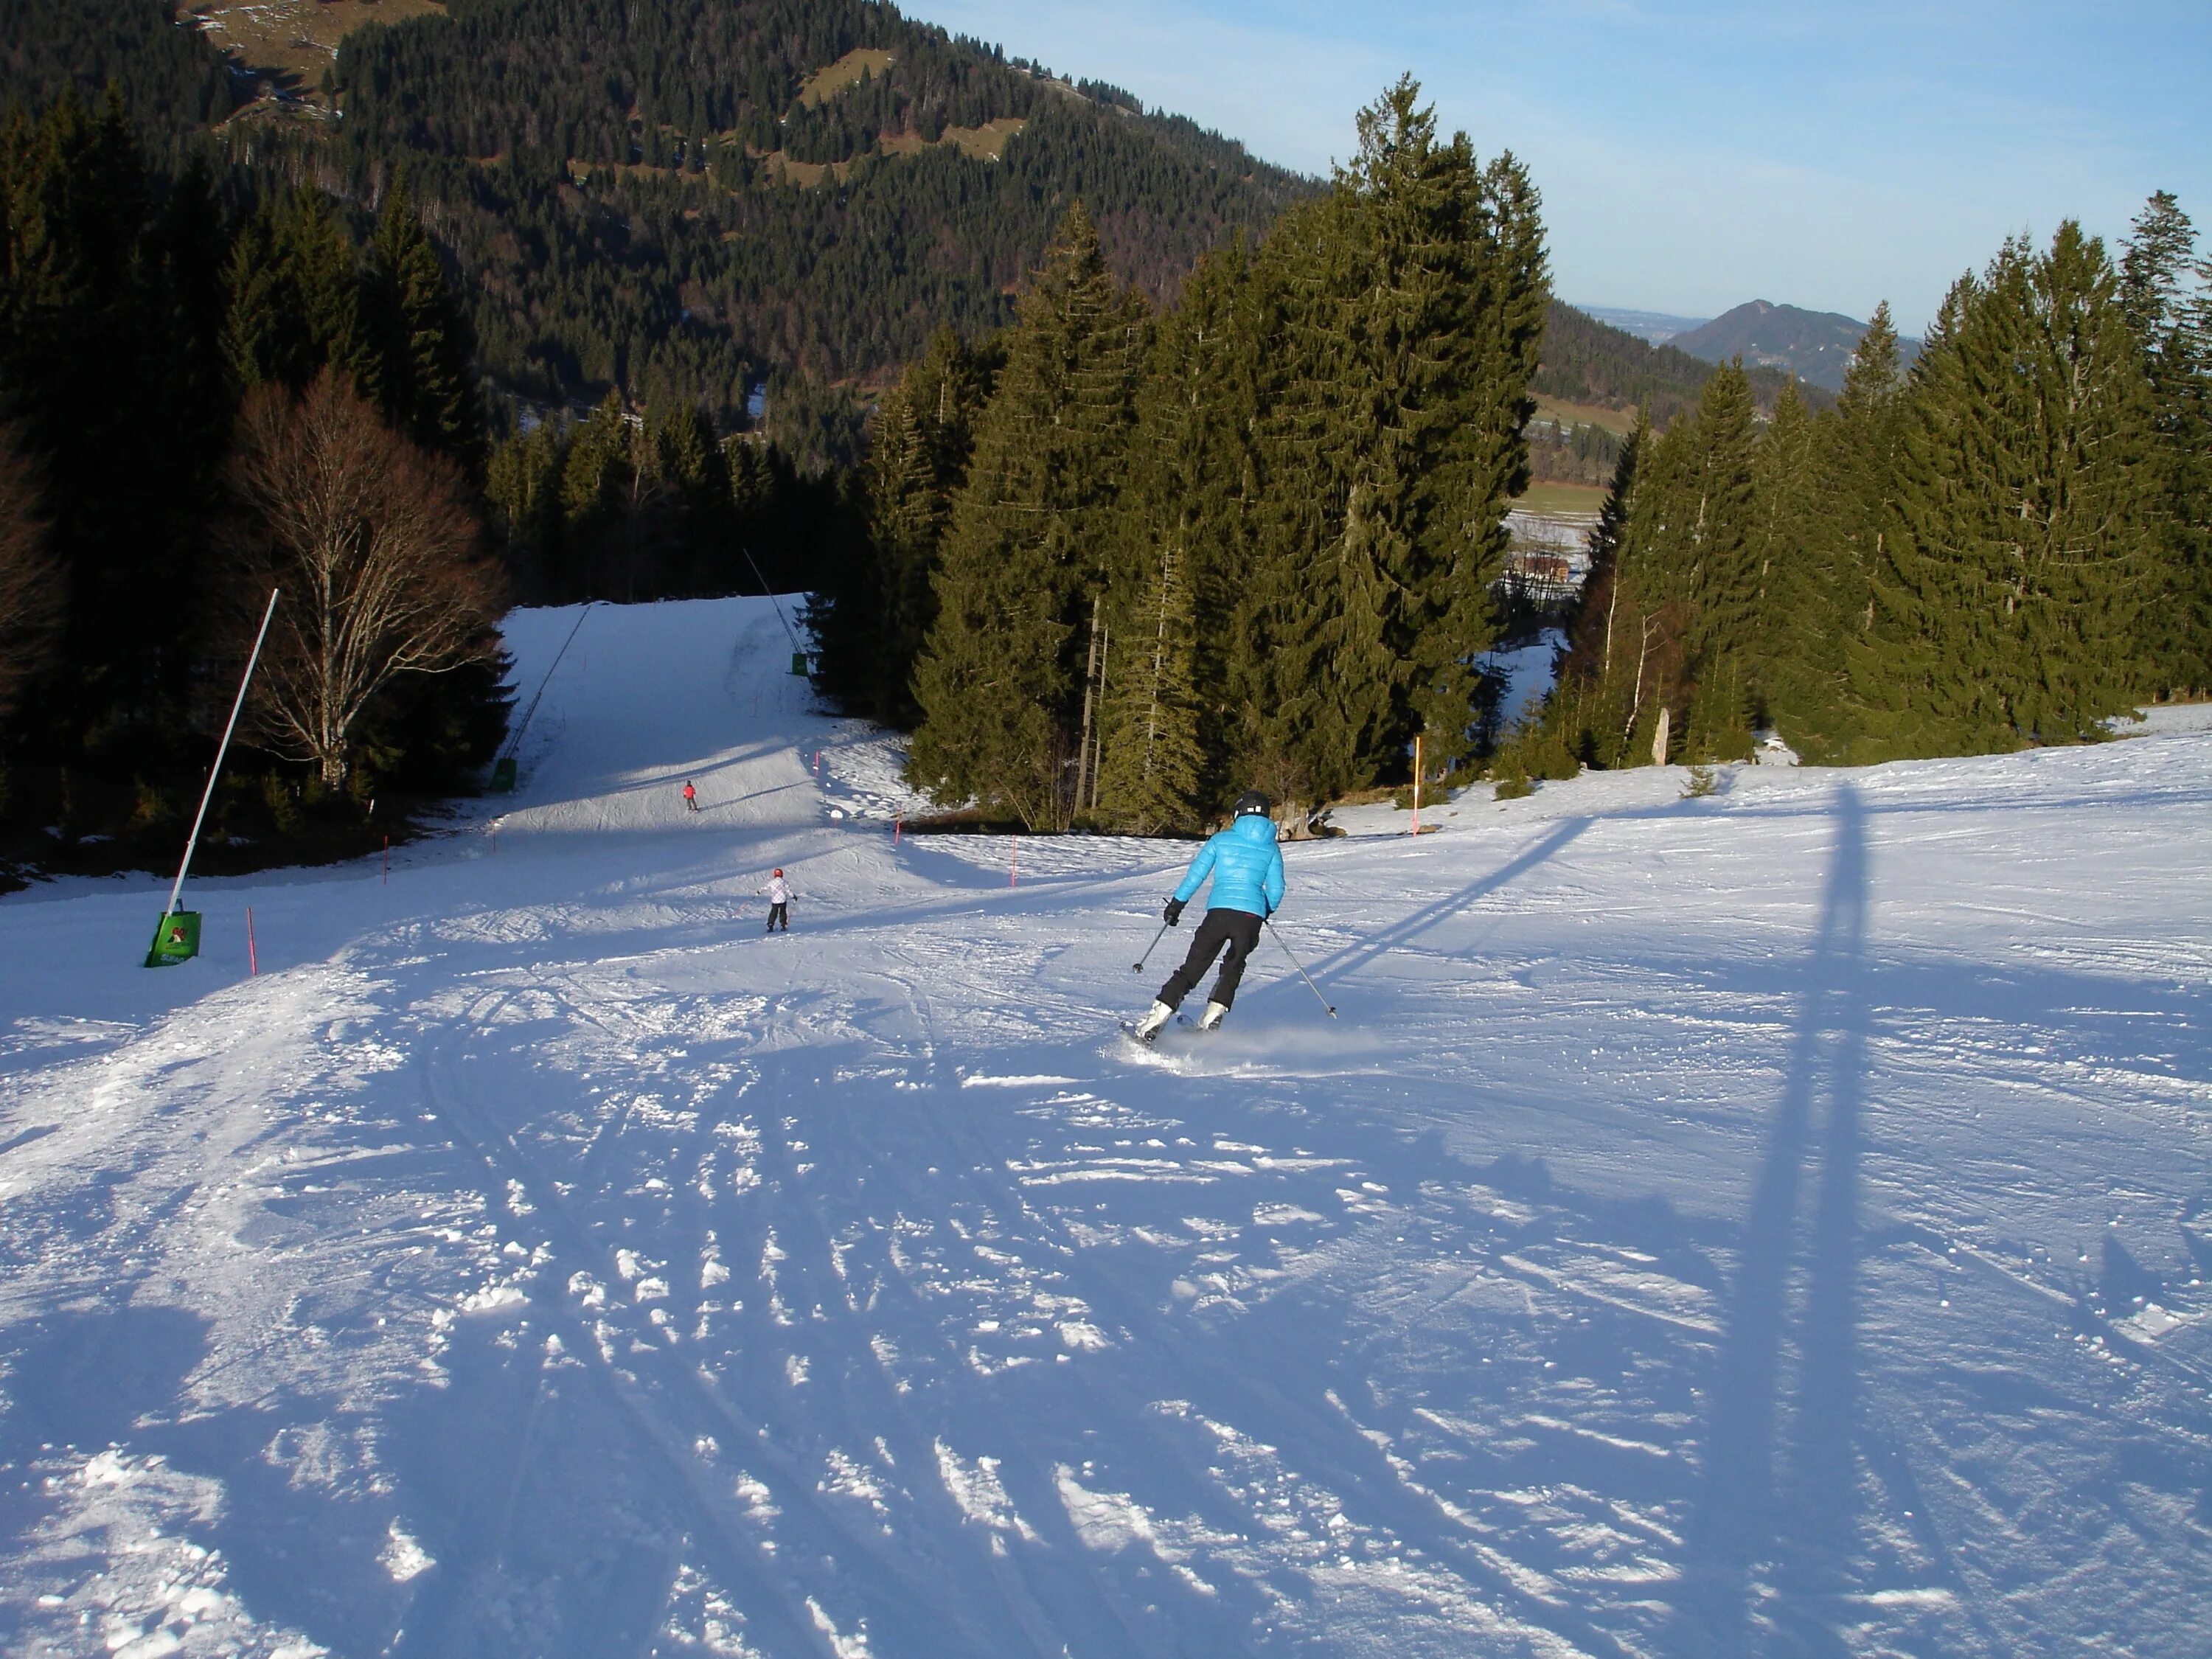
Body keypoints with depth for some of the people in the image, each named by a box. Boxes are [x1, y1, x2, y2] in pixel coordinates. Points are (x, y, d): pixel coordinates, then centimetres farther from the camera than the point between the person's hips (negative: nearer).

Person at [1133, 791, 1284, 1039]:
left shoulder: (1221, 840, 7)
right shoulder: (1272, 848, 9)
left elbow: (1196, 874, 4)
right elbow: (1276, 889, 9)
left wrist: (1177, 903, 14)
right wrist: (1267, 911, 29)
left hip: (1219, 910, -1)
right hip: (1251, 916, 1)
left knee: (1192, 968, 4)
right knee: (1233, 967, 24)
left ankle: (1157, 1018, -4)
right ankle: (1214, 1014, 12)